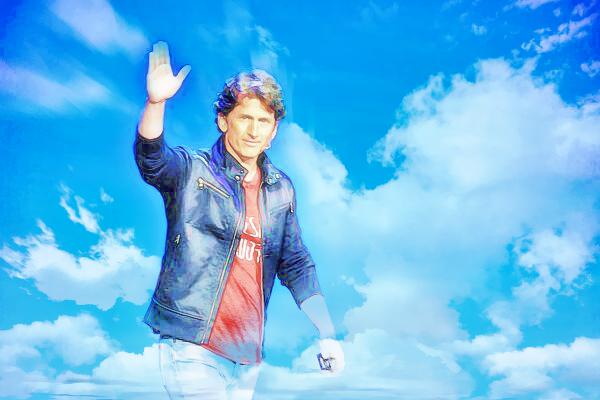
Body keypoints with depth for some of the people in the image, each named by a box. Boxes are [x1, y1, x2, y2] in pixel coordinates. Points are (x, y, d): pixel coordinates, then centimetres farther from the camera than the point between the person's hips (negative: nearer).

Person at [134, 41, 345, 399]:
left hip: (248, 355, 5)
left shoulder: (282, 190, 8)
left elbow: (296, 265, 10)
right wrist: (156, 101, -43)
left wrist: (327, 334, 5)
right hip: (192, 348, -4)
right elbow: (151, 157, -25)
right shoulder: (191, 171, -4)